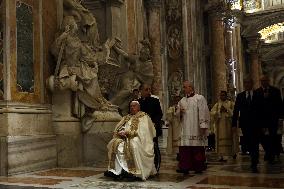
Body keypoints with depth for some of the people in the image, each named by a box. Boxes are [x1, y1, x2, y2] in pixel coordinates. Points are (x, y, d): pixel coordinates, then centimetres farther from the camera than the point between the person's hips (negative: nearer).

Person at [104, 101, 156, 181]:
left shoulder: (143, 117, 8)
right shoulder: (126, 118, 27)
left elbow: (140, 130, -7)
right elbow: (118, 128, 17)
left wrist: (126, 132, -14)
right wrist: (120, 132, -8)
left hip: (137, 139, -5)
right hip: (125, 138, 5)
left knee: (132, 145, -38)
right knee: (114, 143, -24)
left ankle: (133, 171, -36)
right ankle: (117, 170, -29)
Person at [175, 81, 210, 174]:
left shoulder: (200, 98, -1)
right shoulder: (182, 101, 16)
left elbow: (203, 112, -8)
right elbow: (177, 114, 17)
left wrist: (203, 126, -15)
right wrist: (179, 111, -7)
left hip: (196, 129, -5)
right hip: (185, 130, 5)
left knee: (198, 149, -1)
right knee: (184, 148, -1)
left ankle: (199, 167, 9)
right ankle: (185, 167, 3)